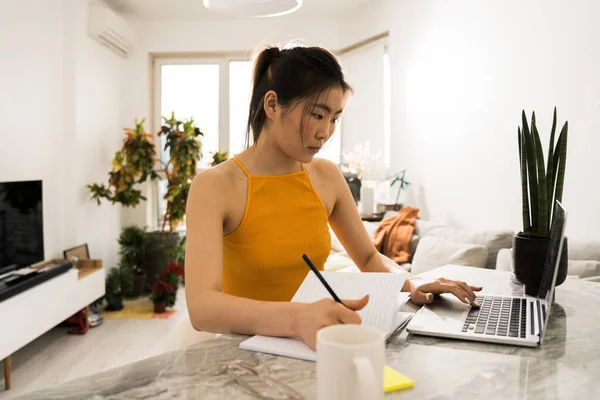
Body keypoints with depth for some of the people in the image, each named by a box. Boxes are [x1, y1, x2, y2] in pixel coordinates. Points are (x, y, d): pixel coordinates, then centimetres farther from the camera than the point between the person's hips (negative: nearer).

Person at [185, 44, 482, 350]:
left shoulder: (327, 176, 2)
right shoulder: (214, 186, -13)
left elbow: (368, 258, 12)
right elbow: (202, 307, -26)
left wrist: (412, 284, -8)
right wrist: (298, 319, -42)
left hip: (314, 344, 4)